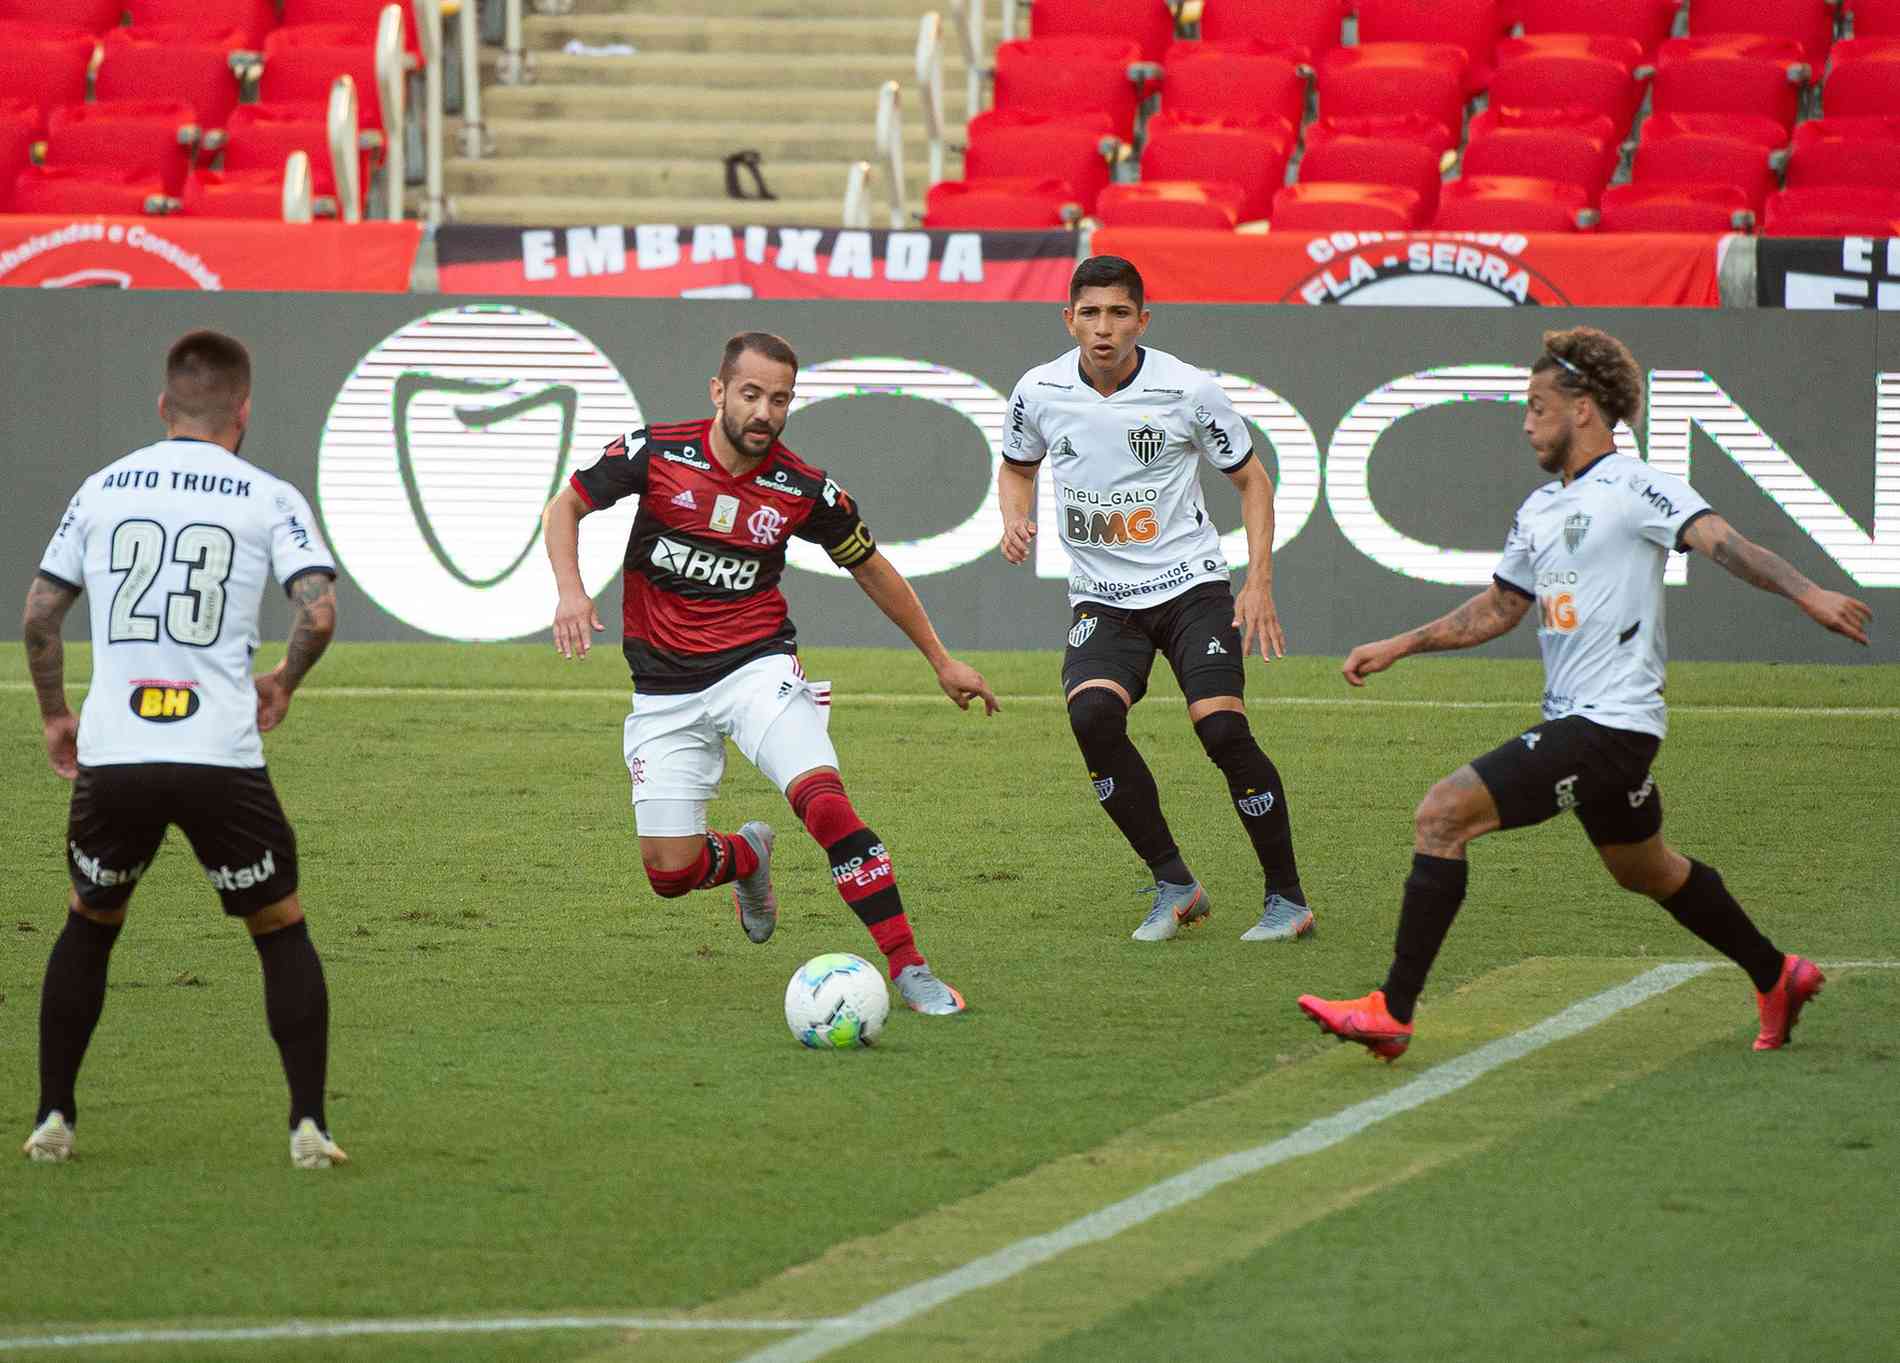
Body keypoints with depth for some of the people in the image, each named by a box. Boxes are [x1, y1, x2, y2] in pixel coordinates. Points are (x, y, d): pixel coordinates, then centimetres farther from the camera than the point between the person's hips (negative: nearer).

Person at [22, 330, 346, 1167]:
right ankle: (309, 1124, 4)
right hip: (221, 757, -2)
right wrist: (283, 683, 11)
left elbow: (38, 615, 12)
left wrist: (54, 715, 26)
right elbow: (318, 613, -9)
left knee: (87, 925, 23)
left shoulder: (102, 488, 11)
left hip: (111, 756, 2)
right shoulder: (269, 499, 2)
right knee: (282, 932, 13)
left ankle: (53, 1120, 20)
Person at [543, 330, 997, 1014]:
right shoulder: (654, 452, -10)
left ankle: (909, 968, -22)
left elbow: (871, 569, 9)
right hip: (665, 688, 1)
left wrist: (942, 661, 15)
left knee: (826, 801, -27)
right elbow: (565, 507, 4)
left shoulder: (806, 492, -8)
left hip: (759, 668, -1)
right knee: (670, 873, -2)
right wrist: (570, 589, -15)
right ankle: (747, 857, 35)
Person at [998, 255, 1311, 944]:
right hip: (1101, 597, 2)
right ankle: (1173, 885, -9)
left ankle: (1288, 899, -1)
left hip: (1191, 583, -2)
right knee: (1092, 713, -25)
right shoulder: (1041, 391, -3)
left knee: (1222, 727, -19)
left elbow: (1251, 480, 3)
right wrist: (1015, 520, -4)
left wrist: (1259, 582, -6)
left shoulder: (1188, 390, -10)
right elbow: (1017, 467, 18)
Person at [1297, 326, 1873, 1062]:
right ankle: (1777, 978, 41)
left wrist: (1807, 593, -38)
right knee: (1644, 869, 24)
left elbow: (1723, 543, -24)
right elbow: (1498, 608, 26)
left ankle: (1392, 1012, -16)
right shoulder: (1539, 510, 16)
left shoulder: (1633, 487, -11)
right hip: (1572, 723, 10)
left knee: (1444, 813, -17)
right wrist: (1397, 647, 22)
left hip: (1612, 722, -10)